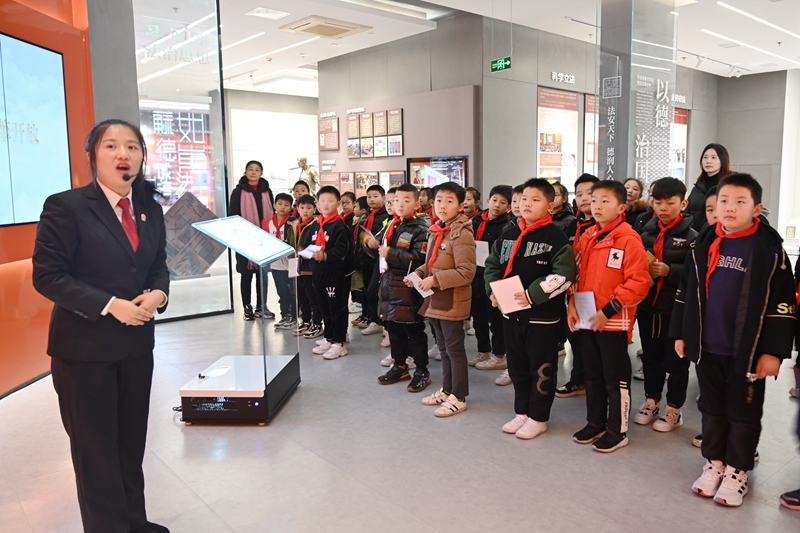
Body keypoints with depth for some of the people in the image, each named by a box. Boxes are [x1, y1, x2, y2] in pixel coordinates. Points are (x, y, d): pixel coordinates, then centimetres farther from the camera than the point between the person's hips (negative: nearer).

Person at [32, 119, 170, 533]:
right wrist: (111, 306, -21)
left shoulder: (150, 210, 6)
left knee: (132, 441, 18)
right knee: (96, 448, 7)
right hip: (84, 347, -6)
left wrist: (158, 293, -9)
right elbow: (47, 276, -14)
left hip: (137, 344, 6)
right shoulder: (65, 207, -13)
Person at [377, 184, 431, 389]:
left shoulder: (420, 229, -12)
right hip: (389, 283, 7)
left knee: (414, 330, 2)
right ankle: (399, 366, 30)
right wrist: (377, 249, 5)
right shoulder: (391, 225, 12)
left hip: (408, 286, -7)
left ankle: (421, 372, 15)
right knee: (393, 327, 15)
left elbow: (418, 259, -22)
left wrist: (390, 254, -23)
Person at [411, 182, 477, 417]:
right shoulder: (435, 231, 9)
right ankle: (447, 390, 33)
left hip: (452, 302, -8)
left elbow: (466, 272, -22)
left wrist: (435, 280, -23)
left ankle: (458, 397, 15)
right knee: (443, 348, 19)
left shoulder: (462, 234, -17)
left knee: (454, 349, 3)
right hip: (434, 300, 8)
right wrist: (418, 274, 1)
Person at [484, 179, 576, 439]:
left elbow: (564, 274, -20)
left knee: (541, 368, 6)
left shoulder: (555, 237, -11)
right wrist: (493, 289, -2)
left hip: (543, 315, -6)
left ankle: (538, 418, 20)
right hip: (511, 312, 7)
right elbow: (492, 264, 16)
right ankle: (522, 412, 32)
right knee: (517, 366, 17)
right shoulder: (508, 234, 9)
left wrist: (533, 294, -25)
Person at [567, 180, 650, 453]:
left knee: (616, 379, 6)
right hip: (586, 320, 7)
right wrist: (572, 303, 0)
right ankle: (595, 423, 33)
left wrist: (608, 311, -19)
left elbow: (638, 282, -18)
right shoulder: (587, 237, 8)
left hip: (614, 323, -7)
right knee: (593, 376, 18)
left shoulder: (629, 240, -14)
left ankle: (618, 431, 21)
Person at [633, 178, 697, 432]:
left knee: (676, 361, 8)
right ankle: (652, 401, 32)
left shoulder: (691, 236, -8)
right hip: (647, 306, 5)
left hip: (677, 309, -5)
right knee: (651, 358, 16)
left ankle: (674, 409, 22)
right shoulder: (646, 232, 7)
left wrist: (670, 271, -23)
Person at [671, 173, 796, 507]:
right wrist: (680, 333, 9)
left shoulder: (769, 249, -9)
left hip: (747, 350, -4)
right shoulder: (704, 244, 4)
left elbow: (783, 304, -9)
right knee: (712, 407, 15)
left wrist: (773, 351, -12)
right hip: (706, 347, 4)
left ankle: (737, 470, 24)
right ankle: (714, 462, 30)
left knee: (744, 412, 9)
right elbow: (686, 292, 10)